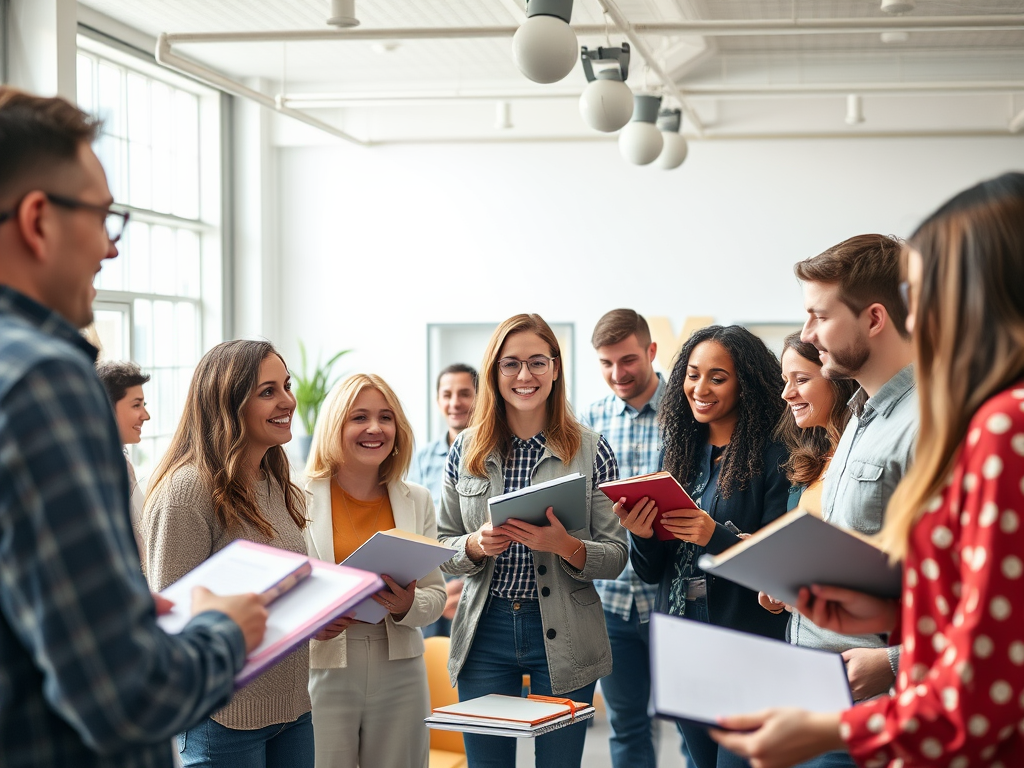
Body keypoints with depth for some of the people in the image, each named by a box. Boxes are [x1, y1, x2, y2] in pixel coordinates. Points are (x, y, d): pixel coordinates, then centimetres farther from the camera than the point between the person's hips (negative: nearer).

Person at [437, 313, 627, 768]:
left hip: (563, 639, -1)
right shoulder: (466, 450, 4)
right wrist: (476, 546, -13)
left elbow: (616, 556, -2)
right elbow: (441, 548, 8)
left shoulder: (591, 451, -1)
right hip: (485, 632, 2)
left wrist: (565, 546, -21)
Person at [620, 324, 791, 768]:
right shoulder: (683, 454, 9)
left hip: (747, 650, -6)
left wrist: (717, 537, -25)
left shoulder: (772, 457, -9)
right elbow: (653, 573, 11)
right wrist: (641, 535, -9)